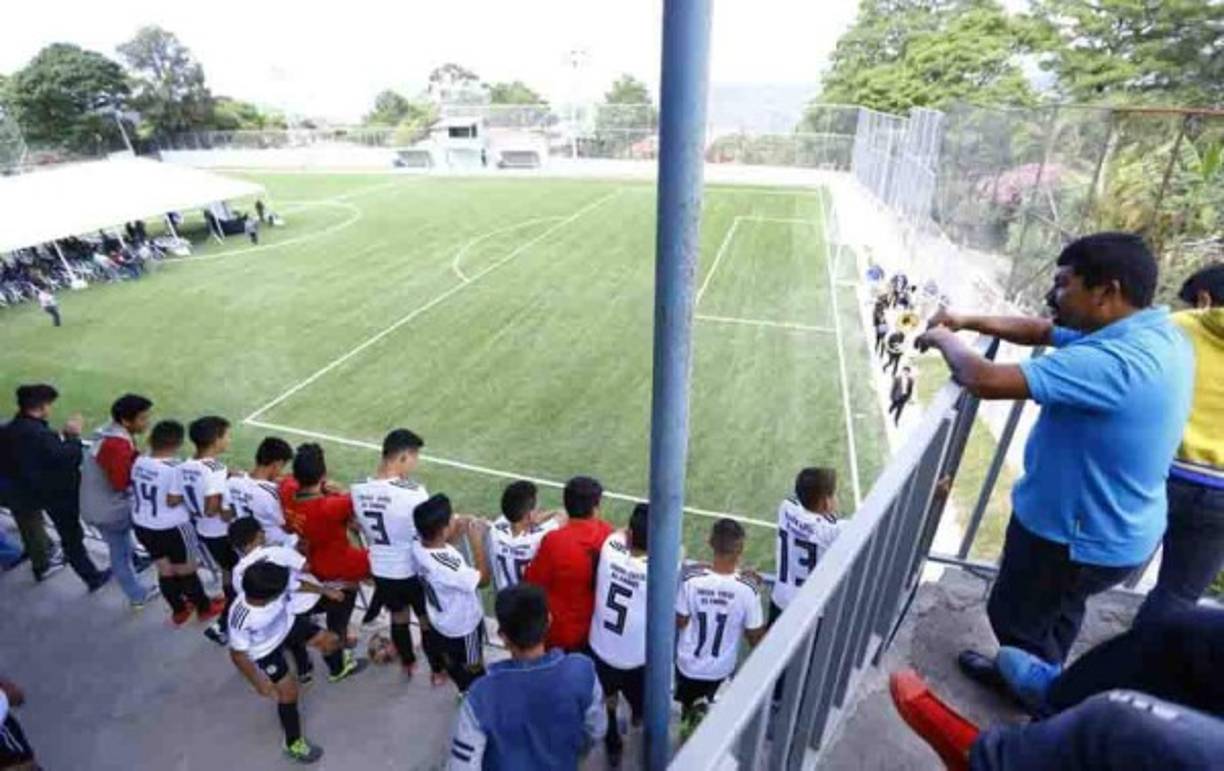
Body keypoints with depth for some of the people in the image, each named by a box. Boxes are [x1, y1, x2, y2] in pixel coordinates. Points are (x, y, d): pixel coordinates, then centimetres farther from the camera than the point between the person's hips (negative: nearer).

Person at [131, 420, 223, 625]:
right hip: (171, 528, -6)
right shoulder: (174, 468, -27)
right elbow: (173, 501, -22)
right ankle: (205, 608, 33)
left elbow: (137, 489, 6)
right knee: (186, 570, 14)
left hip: (142, 525, 6)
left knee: (165, 571, 21)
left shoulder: (139, 461, -5)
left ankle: (179, 611, 38)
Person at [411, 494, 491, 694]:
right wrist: (477, 541, -29)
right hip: (463, 625, -7)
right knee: (473, 668, 23)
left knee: (450, 660, 32)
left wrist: (460, 531, -14)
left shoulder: (419, 546, -22)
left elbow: (440, 546, 2)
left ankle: (465, 690, 57)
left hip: (439, 620, 7)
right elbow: (483, 579, -29)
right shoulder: (447, 567, -44)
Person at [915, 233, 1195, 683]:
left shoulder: (1114, 362, -36)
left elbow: (986, 381, -39)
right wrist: (968, 321, -3)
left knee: (1014, 614, 17)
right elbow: (1042, 331, 8)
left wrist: (945, 341, -19)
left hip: (1083, 538, -9)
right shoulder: (1151, 334, -2)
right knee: (1055, 611, 30)